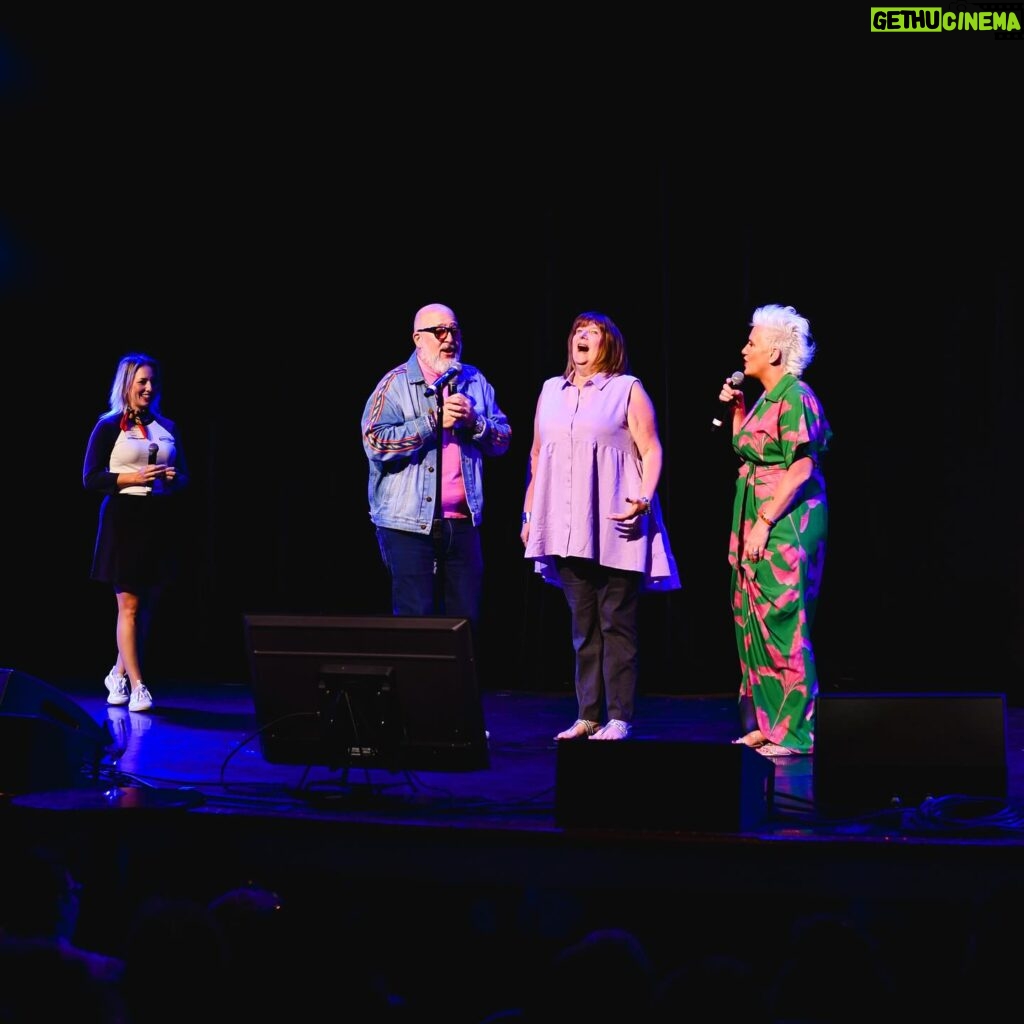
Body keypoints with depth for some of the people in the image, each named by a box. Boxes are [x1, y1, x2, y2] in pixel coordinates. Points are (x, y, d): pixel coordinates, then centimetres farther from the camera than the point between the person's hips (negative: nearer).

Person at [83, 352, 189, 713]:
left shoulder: (167, 427, 13)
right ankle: (137, 686, -2)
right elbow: (91, 478, -6)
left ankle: (119, 673, 26)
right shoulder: (109, 426, -1)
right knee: (129, 604, -4)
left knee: (148, 605, 9)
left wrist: (175, 478, -5)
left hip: (160, 520, 5)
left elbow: (184, 474, 18)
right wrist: (134, 477, -16)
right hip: (124, 518, -5)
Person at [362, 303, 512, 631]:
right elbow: (375, 442, -14)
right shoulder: (395, 383, -1)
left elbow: (503, 438, 13)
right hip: (410, 524, -4)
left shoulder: (475, 381, 14)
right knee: (416, 619, -4)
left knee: (466, 618, 5)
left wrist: (473, 421, -7)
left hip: (463, 523, 4)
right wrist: (435, 421, -14)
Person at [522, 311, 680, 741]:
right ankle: (588, 716, 11)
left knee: (617, 622, -3)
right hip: (566, 528, 5)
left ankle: (619, 718, -1)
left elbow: (651, 451, -3)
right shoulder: (551, 390, 17)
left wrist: (643, 499, -17)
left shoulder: (628, 389, 3)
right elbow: (537, 455, 20)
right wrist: (529, 513, 16)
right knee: (583, 624, 7)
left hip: (615, 527, -5)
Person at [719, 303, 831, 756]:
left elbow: (800, 469, -19)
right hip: (757, 519, 10)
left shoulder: (795, 397, -13)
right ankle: (765, 724, 19)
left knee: (782, 625, -8)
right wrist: (737, 409, 13)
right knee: (753, 622, 12)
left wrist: (764, 523, -21)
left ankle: (795, 732, -3)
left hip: (786, 523, -10)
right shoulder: (767, 398, 14)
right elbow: (744, 447, 24)